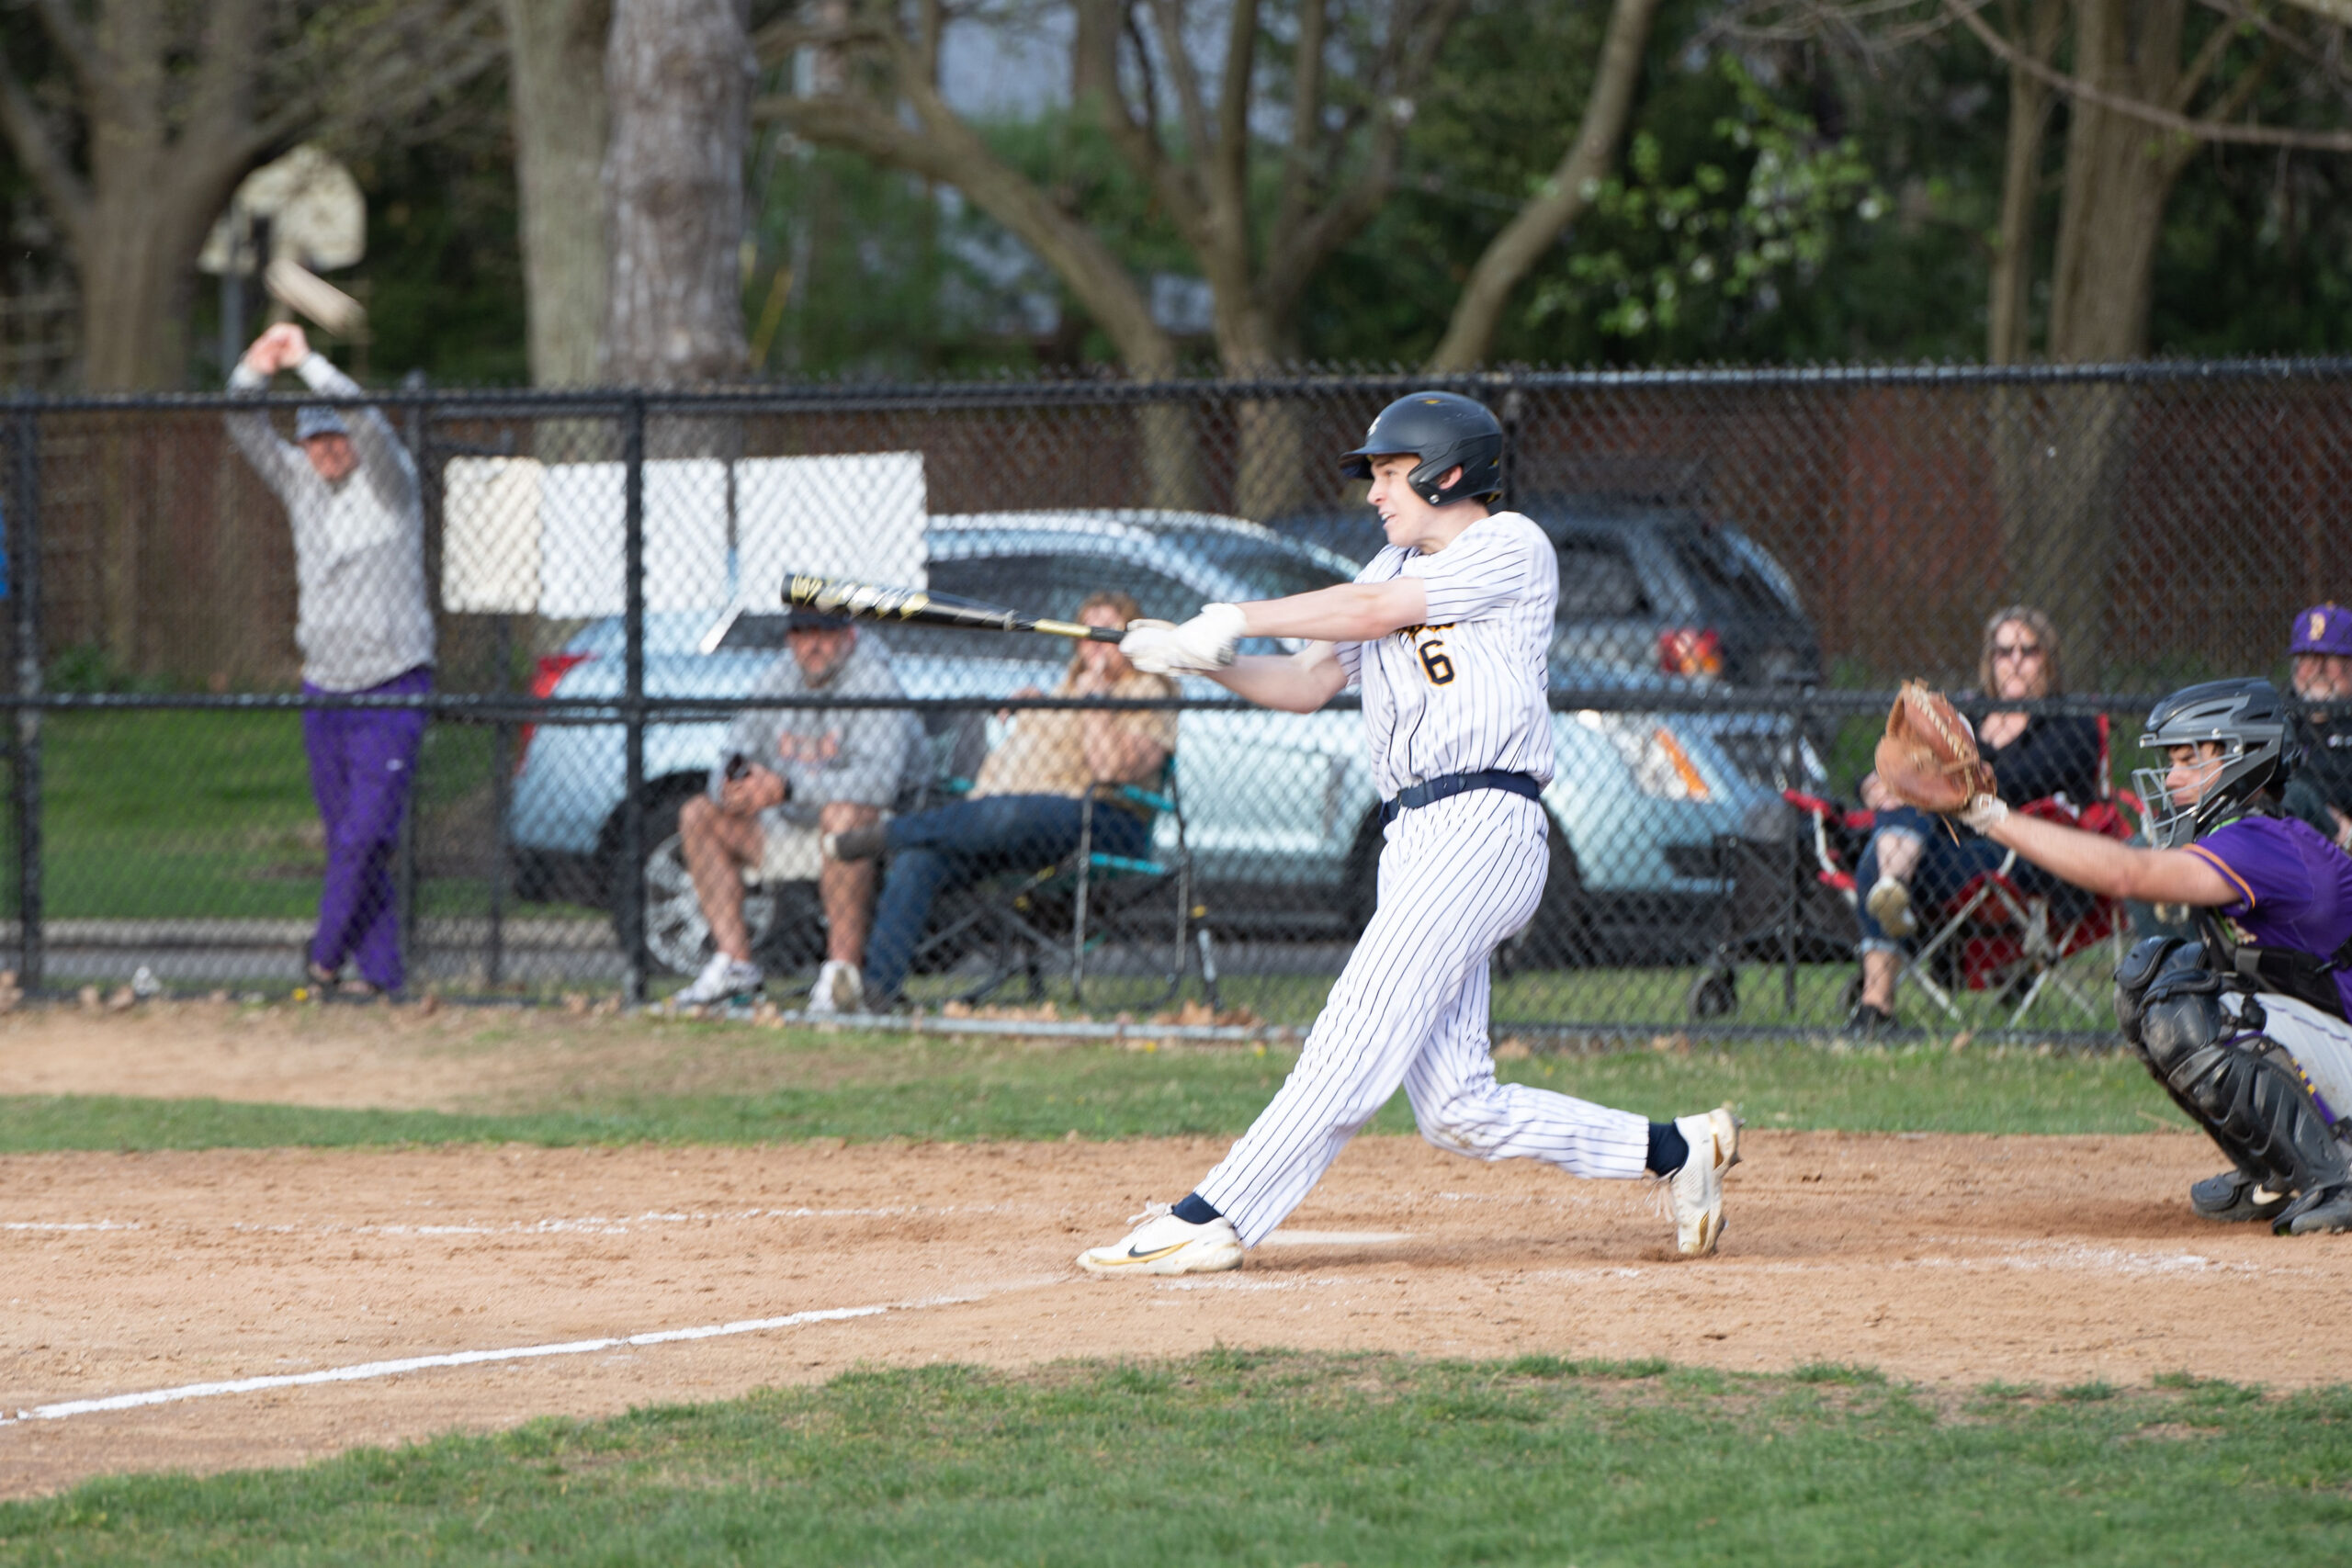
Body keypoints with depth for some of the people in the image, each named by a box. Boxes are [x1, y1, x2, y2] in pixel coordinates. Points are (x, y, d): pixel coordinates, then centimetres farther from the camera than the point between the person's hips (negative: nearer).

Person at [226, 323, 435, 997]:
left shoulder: (389, 482, -6)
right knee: (345, 835, 4)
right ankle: (378, 967, 6)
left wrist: (308, 363, -31)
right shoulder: (300, 481, 8)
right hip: (324, 686, 5)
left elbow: (367, 423, -25)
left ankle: (327, 951, -1)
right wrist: (254, 371, -23)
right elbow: (246, 431, -4)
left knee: (365, 833, -13)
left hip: (391, 689, -5)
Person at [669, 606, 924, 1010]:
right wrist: (733, 775, -20)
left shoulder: (874, 682, -17)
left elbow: (879, 779, -31)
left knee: (842, 814, -40)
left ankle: (843, 971, -36)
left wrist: (785, 789, -34)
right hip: (794, 833, 8)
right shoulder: (778, 678, 5)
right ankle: (734, 963, -6)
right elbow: (734, 756, 7)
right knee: (698, 814, 2)